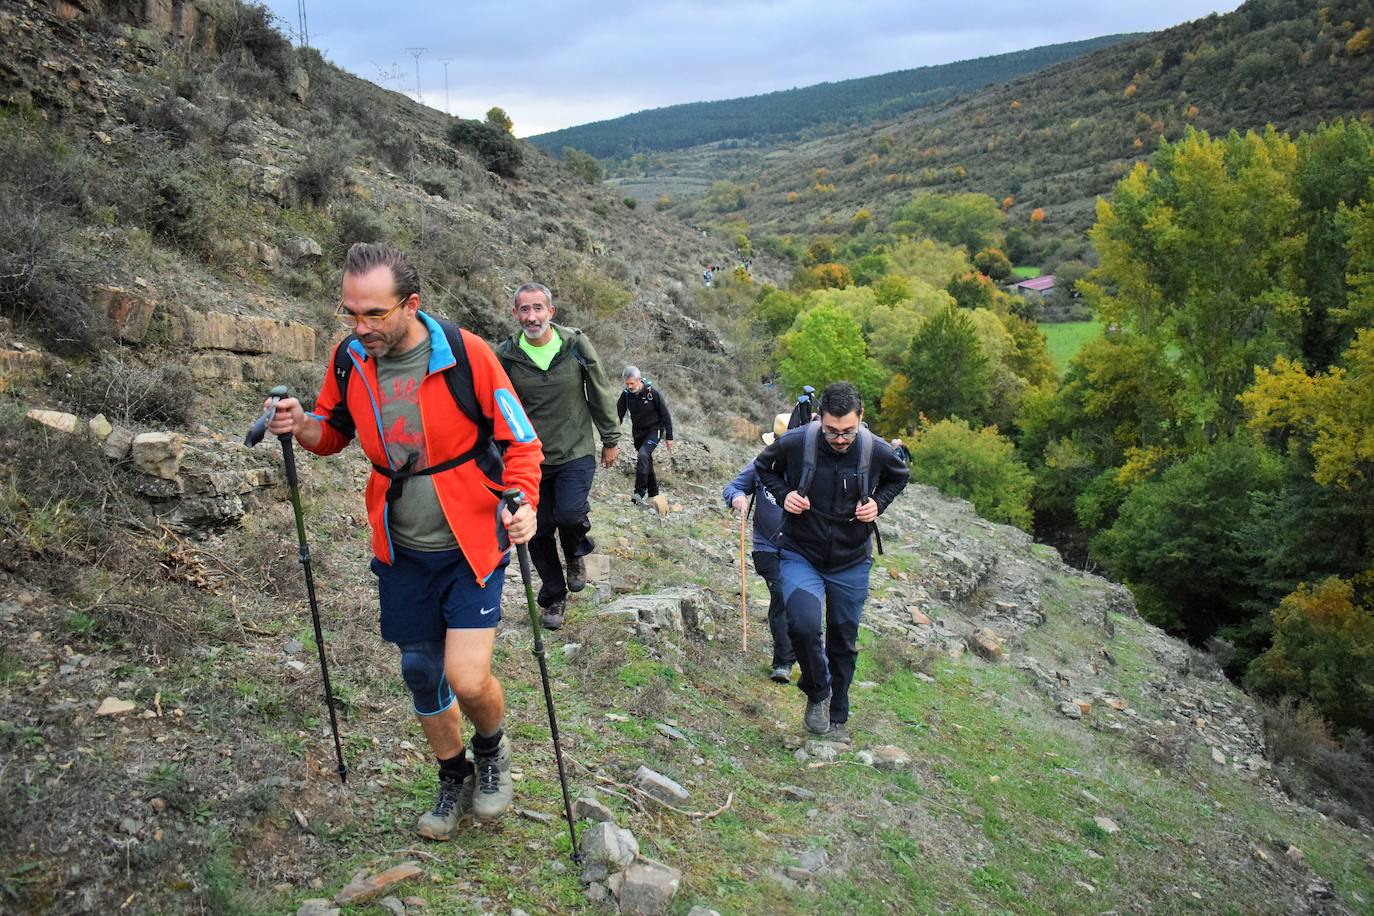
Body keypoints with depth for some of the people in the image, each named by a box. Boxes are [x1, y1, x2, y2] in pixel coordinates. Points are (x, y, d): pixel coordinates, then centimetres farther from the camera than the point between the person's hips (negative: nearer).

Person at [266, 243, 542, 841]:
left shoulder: (466, 354, -18)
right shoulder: (349, 359, -5)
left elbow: (519, 438, -9)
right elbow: (334, 431, 13)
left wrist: (524, 503, -27)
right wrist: (301, 426, -10)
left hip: (471, 545, -4)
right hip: (401, 551, 5)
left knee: (467, 680, -13)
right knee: (421, 673, 15)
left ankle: (491, 749, 23)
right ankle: (454, 779, 41)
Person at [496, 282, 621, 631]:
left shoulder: (576, 345, -5)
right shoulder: (505, 355, -5)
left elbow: (600, 395, 6)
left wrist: (610, 440, 10)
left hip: (576, 452, -1)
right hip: (530, 458, 2)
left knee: (569, 513, -22)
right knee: (540, 531, 6)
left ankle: (577, 553, 14)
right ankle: (554, 598, 27)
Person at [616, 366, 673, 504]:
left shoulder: (653, 392, -18)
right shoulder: (626, 394, -8)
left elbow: (665, 414, -11)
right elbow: (619, 414, -3)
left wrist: (669, 437, -9)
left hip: (654, 430, -5)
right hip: (638, 431, 5)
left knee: (643, 455, -26)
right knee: (646, 461, 13)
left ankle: (639, 492, -25)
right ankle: (653, 493, 28)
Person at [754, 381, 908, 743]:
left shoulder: (877, 451, -14)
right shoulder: (794, 442, -18)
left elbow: (898, 478, 9)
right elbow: (764, 466, 4)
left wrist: (878, 503, -9)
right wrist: (784, 494, -14)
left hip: (851, 564, 2)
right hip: (801, 555, -2)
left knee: (844, 642, 13)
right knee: (803, 624, -25)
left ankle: (837, 717, 34)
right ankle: (817, 692, 5)